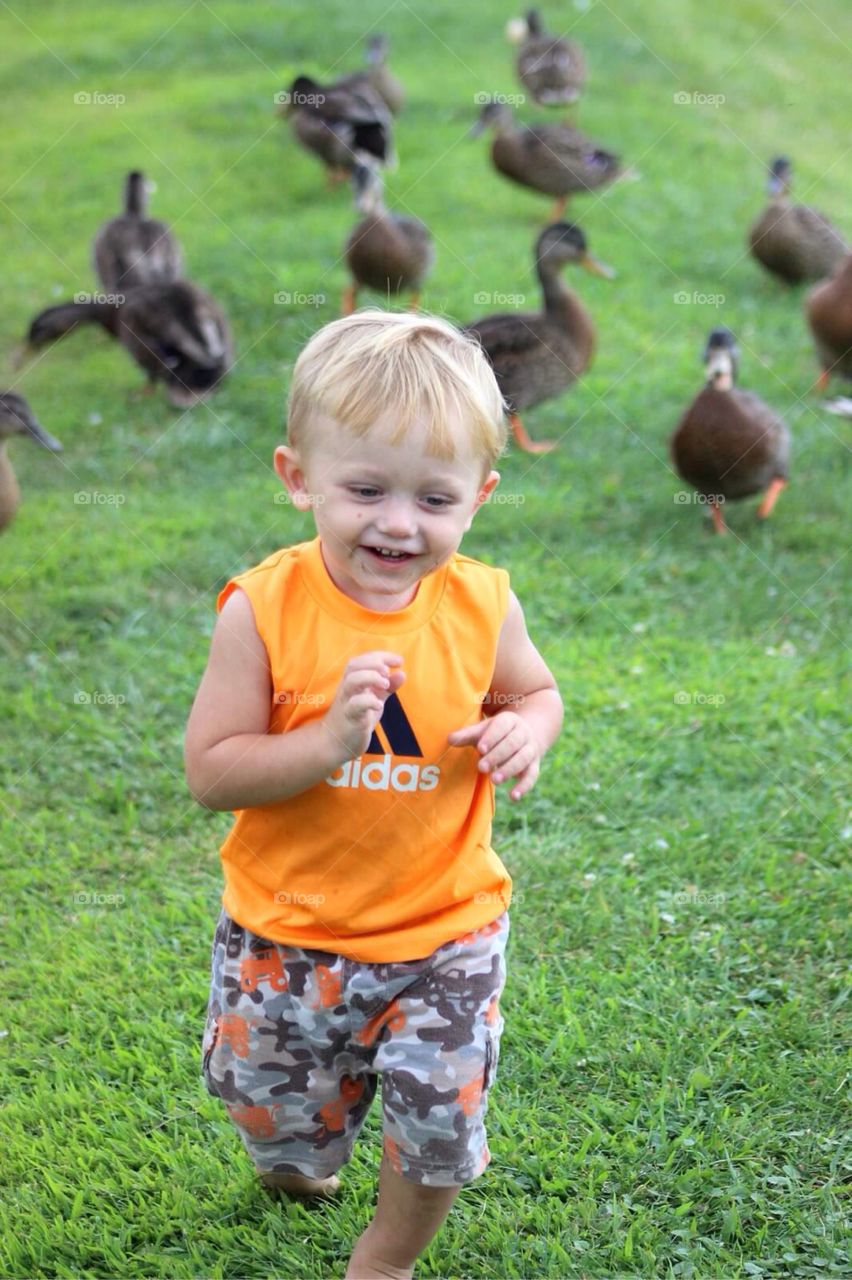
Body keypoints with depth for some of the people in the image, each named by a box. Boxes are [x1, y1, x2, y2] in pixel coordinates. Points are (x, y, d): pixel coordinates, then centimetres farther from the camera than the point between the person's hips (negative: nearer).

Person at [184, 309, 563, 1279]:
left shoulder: (480, 605, -12)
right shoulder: (265, 608, -19)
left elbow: (535, 692, 8)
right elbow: (209, 772, -18)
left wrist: (525, 731, -17)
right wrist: (329, 740, -33)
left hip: (443, 931, 1)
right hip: (287, 928, -1)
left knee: (441, 1128, 8)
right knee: (278, 1113, 19)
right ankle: (299, 1159, 57)